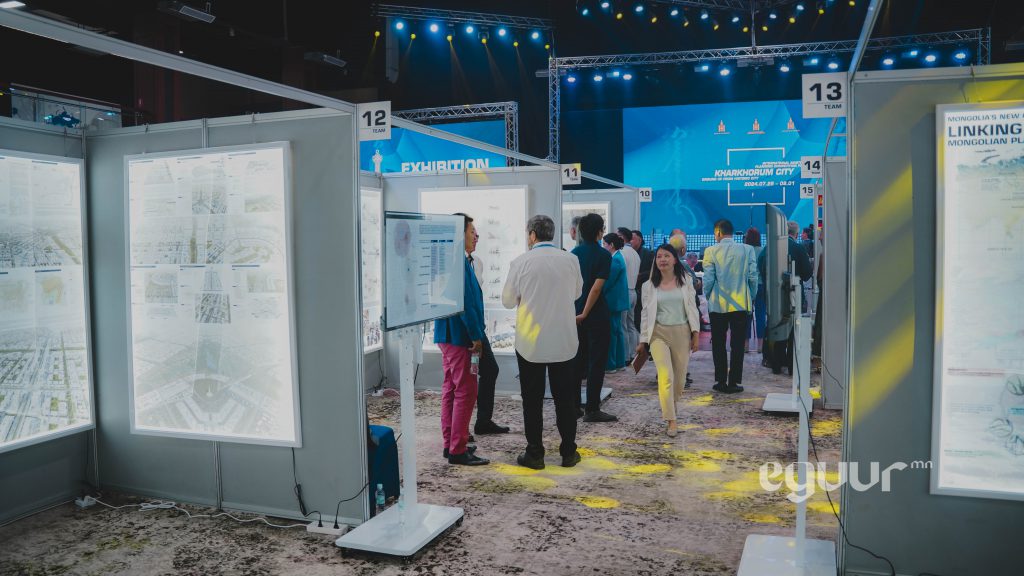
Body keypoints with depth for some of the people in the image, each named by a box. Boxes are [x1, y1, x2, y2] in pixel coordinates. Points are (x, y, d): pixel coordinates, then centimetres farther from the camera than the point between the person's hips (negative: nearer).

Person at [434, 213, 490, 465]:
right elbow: (465, 301, -21)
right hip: (458, 335, -11)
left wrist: (475, 333, 19)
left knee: (451, 389, 15)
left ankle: (450, 444, 23)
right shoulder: (459, 261, -18)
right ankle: (458, 450, -1)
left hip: (448, 335, 11)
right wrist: (476, 336, -16)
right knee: (465, 390, -6)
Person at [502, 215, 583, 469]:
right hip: (564, 342, 2)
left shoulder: (521, 262, -10)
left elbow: (508, 300, 0)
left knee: (532, 400, 8)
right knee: (565, 398, 12)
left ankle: (535, 454, 13)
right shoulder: (570, 260, -3)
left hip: (530, 343, -2)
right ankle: (568, 452, 19)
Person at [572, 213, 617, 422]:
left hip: (575, 315, 6)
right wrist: (585, 314, -13)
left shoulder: (573, 254, 6)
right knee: (596, 362, 1)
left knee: (576, 361, 13)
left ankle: (574, 406, 17)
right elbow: (597, 288, -18)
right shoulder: (603, 255, -10)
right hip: (596, 316, -6)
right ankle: (592, 410, 2)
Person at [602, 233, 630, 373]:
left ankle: (610, 365, -1)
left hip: (613, 301, -10)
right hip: (618, 301, 10)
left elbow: (608, 282, -18)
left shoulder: (615, 260, -17)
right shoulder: (619, 257, 13)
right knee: (617, 331, 13)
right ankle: (619, 362, 20)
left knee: (611, 332, -5)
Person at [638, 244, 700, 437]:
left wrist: (696, 333, 1)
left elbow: (692, 307, 7)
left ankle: (670, 407, 33)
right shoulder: (650, 286, 5)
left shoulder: (686, 281, 6)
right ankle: (671, 421, -12)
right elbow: (646, 313, 8)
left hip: (682, 332, 1)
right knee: (666, 376, -14)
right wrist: (643, 340, 7)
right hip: (659, 333, -1)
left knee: (679, 378, 6)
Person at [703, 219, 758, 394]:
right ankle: (734, 382, 6)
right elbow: (753, 277, -1)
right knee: (737, 345, 6)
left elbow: (708, 279, -6)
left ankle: (721, 382, 11)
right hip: (741, 304, 1)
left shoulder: (711, 251, -6)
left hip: (718, 305, -1)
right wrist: (751, 298, 11)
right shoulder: (747, 250, -2)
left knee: (718, 345, 9)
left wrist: (708, 297, 9)